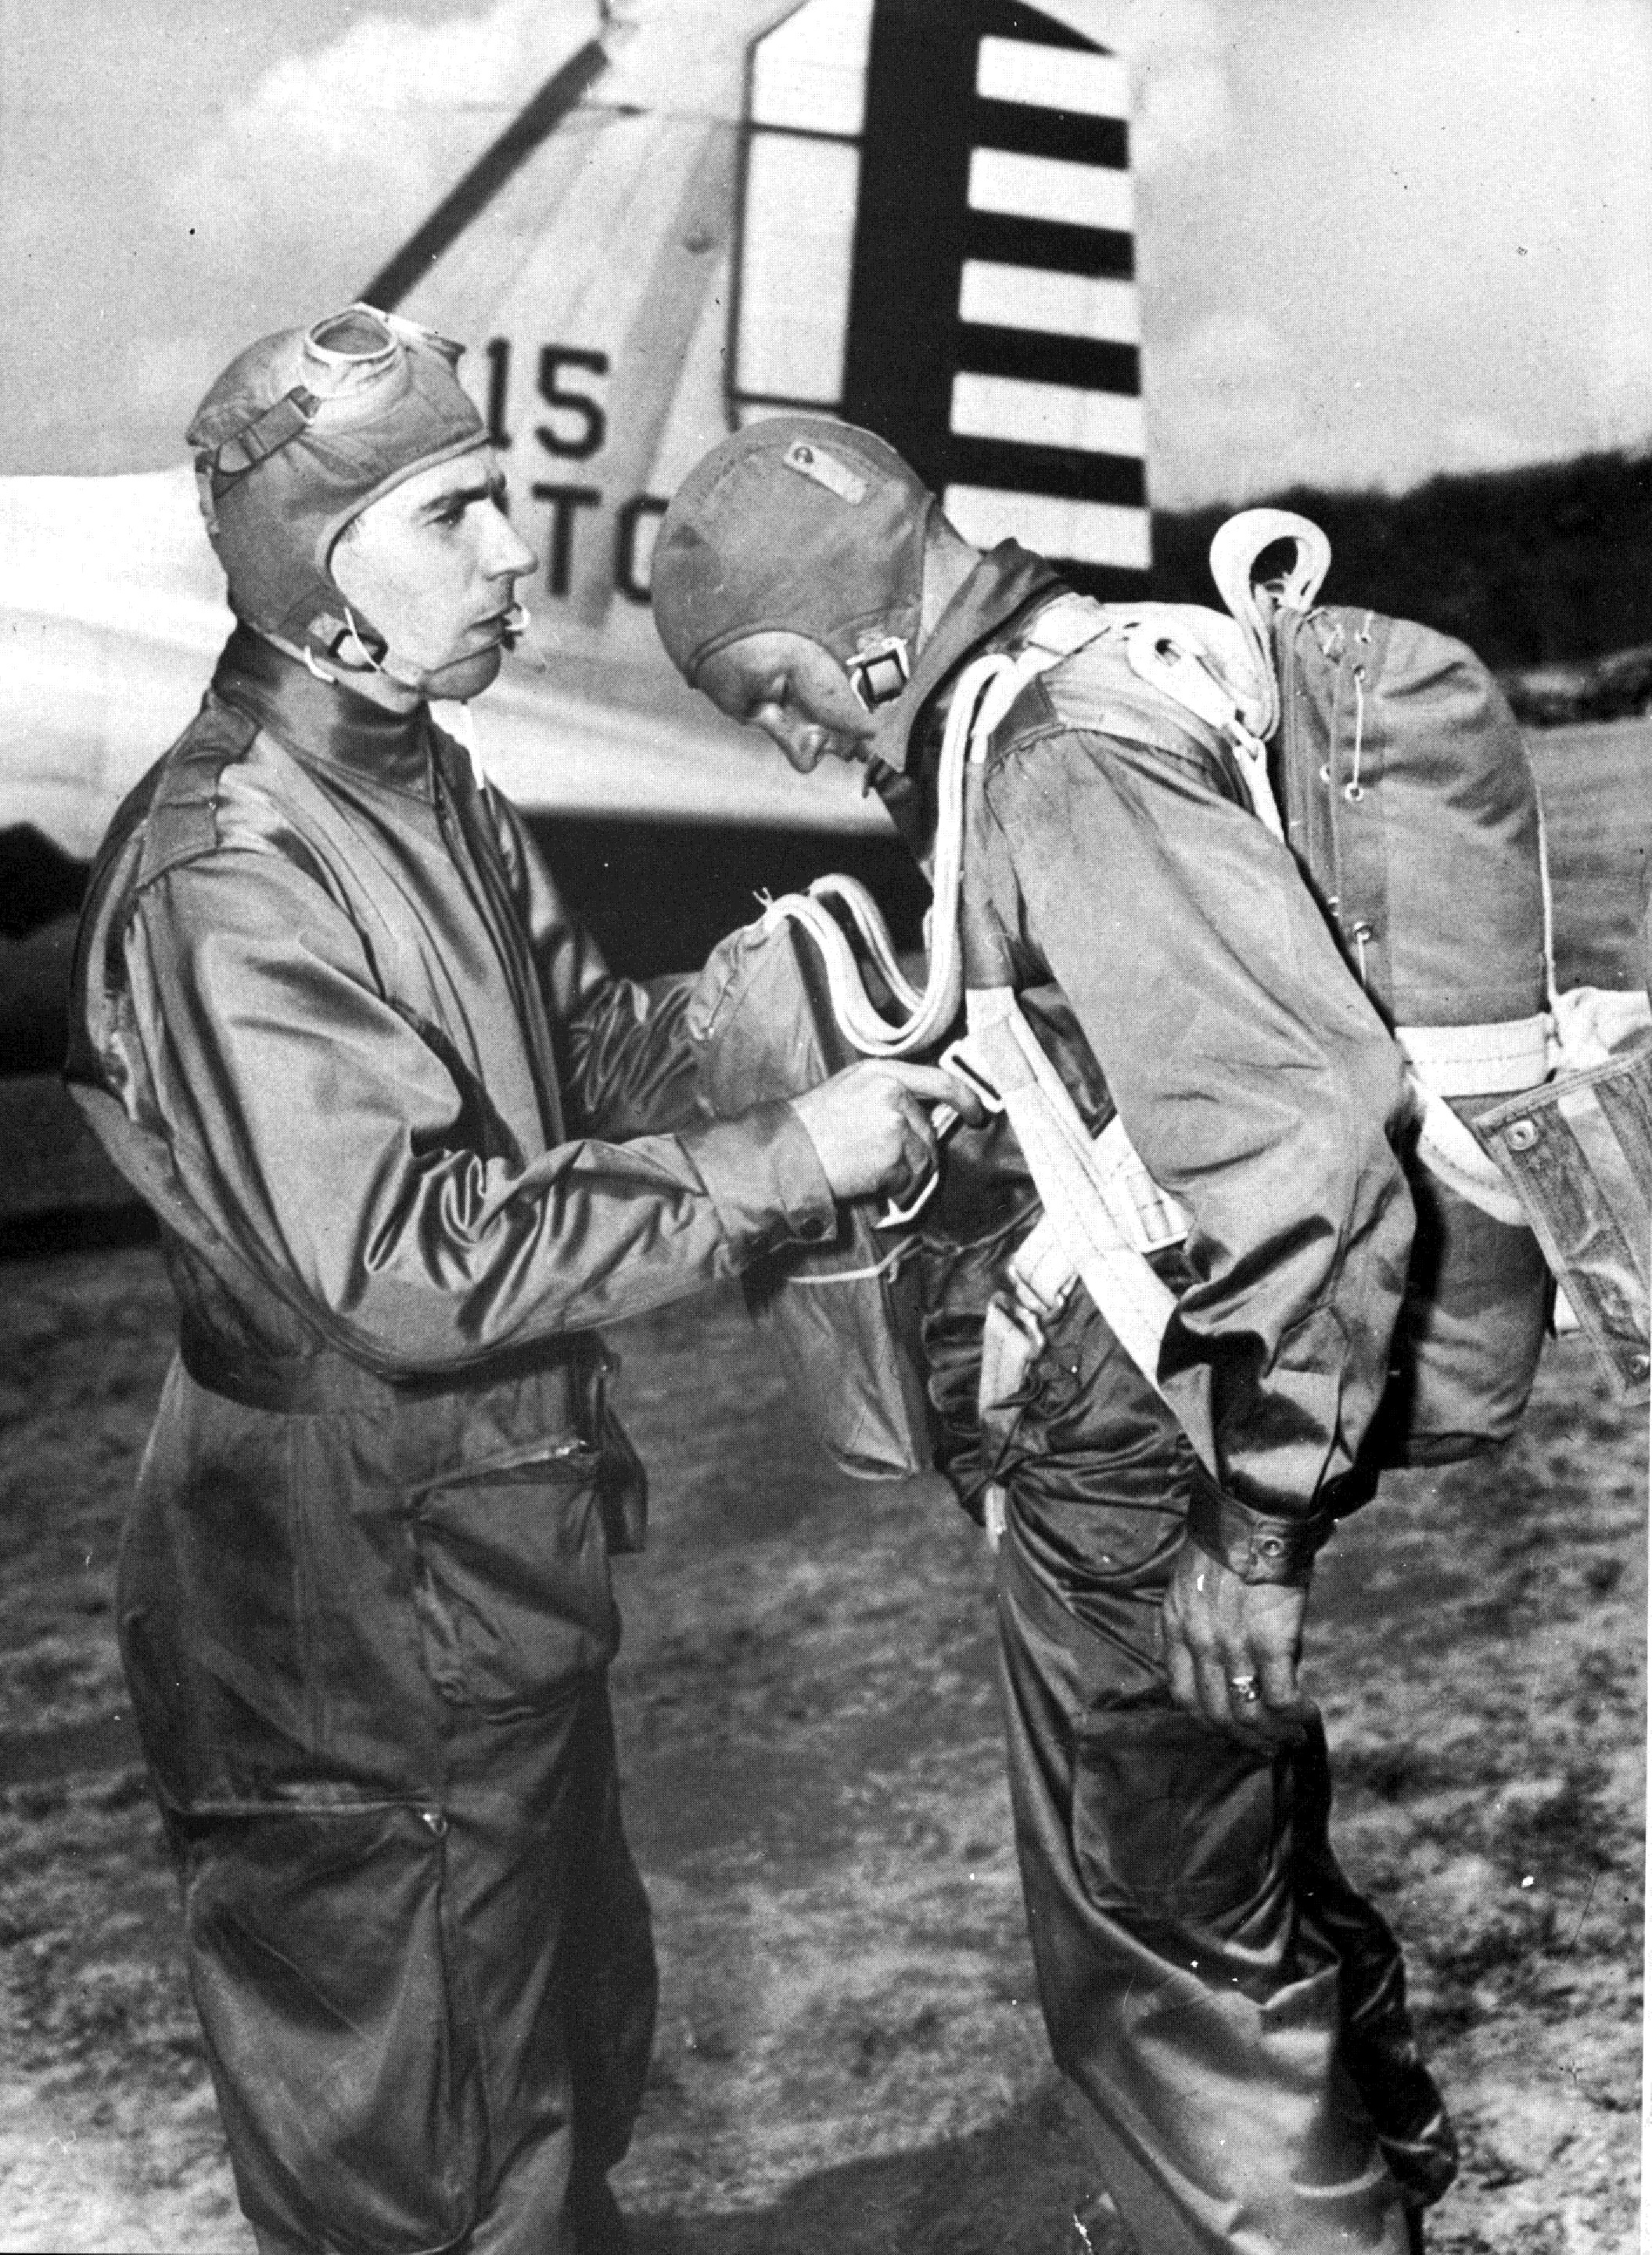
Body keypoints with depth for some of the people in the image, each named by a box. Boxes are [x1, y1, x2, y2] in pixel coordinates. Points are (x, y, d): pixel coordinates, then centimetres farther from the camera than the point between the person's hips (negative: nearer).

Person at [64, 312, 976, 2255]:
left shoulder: (427, 795, 7)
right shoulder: (224, 880, -26)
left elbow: (601, 1042, 12)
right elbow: (418, 1260, -30)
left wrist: (835, 1055, -5)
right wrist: (784, 1163, -26)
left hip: (504, 1576, 10)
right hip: (360, 1639, -9)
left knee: (580, 2020, 28)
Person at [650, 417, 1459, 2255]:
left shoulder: (1069, 778, -24)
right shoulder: (1031, 730, 7)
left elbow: (1311, 1128, -30)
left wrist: (1258, 1512, -27)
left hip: (1132, 1483, -10)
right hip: (1116, 1435, 10)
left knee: (1160, 1951, 6)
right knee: (1246, 1849, 28)